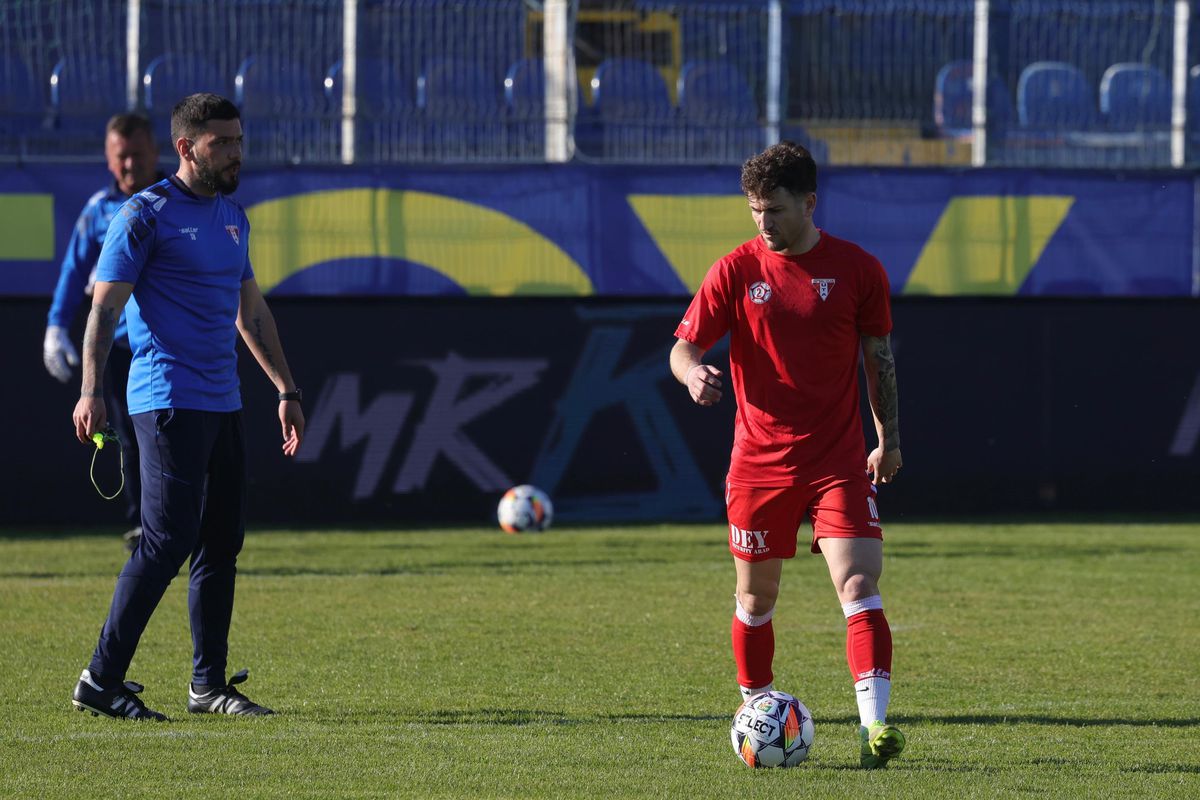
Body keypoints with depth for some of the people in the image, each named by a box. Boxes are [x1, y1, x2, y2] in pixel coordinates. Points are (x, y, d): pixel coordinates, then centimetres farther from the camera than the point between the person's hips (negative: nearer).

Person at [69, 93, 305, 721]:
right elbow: (105, 306, -10)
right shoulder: (147, 215, -7)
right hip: (168, 403, -8)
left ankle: (209, 685, 15)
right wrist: (91, 390, -21)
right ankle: (101, 681, -10)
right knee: (168, 540, -13)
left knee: (223, 542, 8)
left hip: (224, 404, 8)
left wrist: (285, 391, 25)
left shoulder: (233, 218, 17)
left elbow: (251, 310, 26)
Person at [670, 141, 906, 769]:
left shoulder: (857, 269, 0)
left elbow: (878, 355, 10)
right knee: (756, 598, 10)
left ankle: (874, 725, -23)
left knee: (859, 586, -16)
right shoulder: (736, 271, -1)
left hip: (839, 461, -1)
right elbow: (684, 345, -1)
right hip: (759, 462, 1)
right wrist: (693, 372, -25)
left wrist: (889, 437, 8)